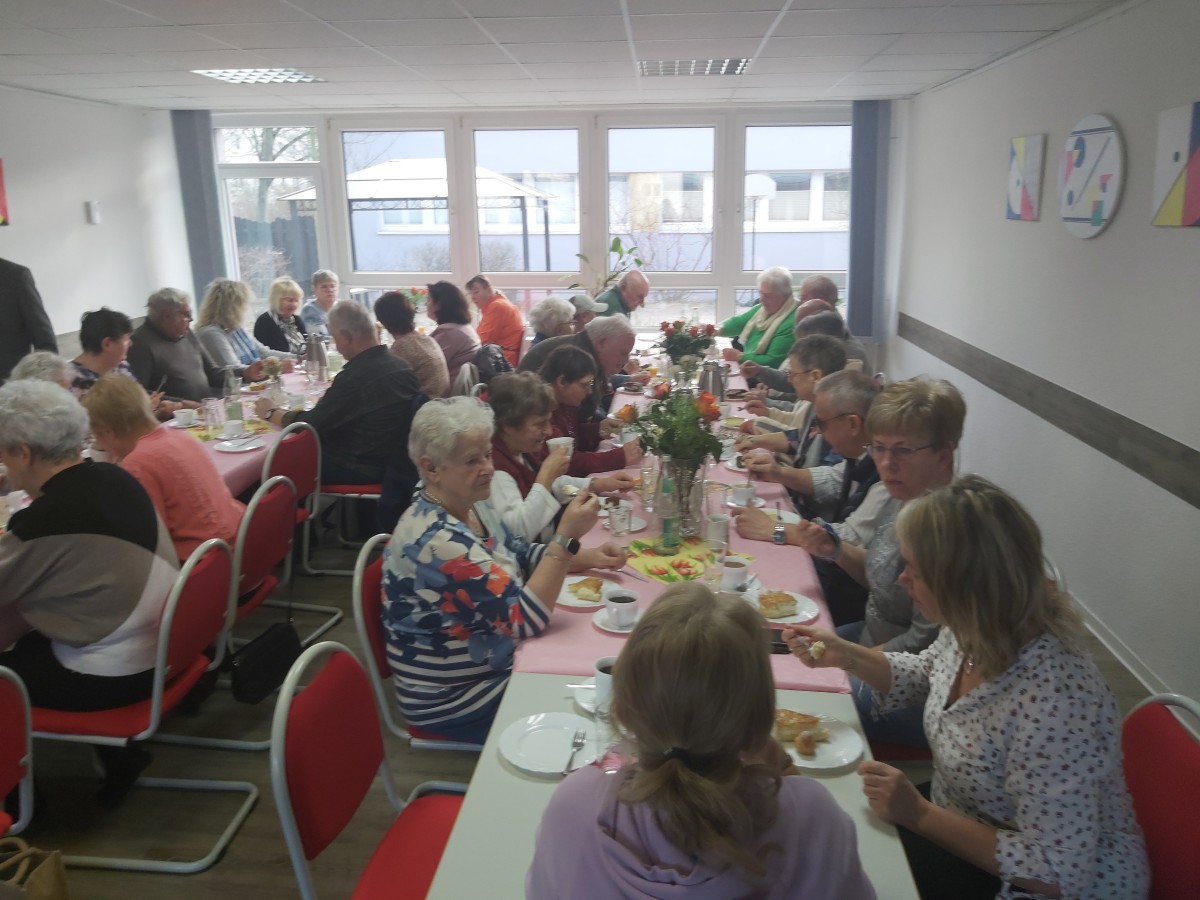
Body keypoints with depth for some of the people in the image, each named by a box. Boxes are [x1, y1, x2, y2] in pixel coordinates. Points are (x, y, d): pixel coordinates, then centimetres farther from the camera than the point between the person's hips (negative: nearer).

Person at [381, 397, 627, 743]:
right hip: (453, 698, -8)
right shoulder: (437, 541, -31)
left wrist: (587, 557, -4)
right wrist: (567, 536, -31)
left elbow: (521, 556, 11)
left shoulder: (470, 505, -3)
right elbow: (526, 619, -29)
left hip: (493, 662, 8)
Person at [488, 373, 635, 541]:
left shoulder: (522, 450, 2)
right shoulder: (494, 467, -25)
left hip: (548, 541, 9)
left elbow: (552, 486, 19)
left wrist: (597, 484, 6)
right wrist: (547, 475, -26)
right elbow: (520, 532, -32)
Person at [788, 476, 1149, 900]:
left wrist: (919, 815, -27)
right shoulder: (975, 630, -13)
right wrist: (844, 654, -4)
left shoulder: (1052, 704, -37)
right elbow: (925, 675, 11)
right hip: (963, 823, 7)